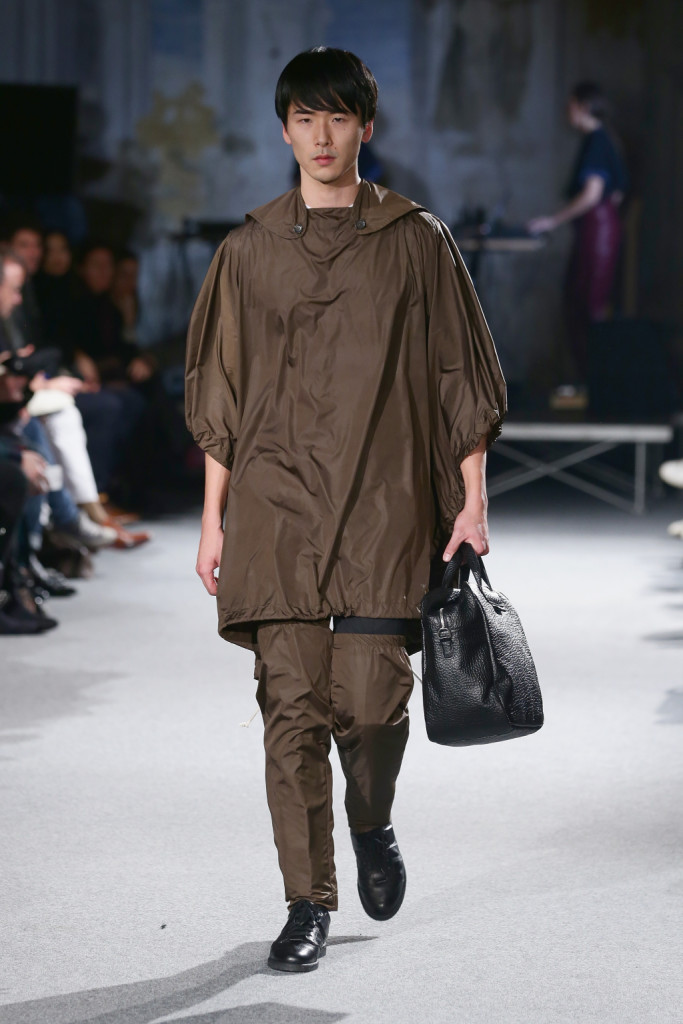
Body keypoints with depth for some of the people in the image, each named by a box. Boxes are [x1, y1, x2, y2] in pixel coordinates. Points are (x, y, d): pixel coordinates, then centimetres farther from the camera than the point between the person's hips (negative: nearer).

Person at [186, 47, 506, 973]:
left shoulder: (417, 244, 6)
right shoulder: (249, 253, 10)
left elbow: (461, 380, 7)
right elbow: (219, 397, 12)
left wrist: (473, 503, 1)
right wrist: (213, 519, 7)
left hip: (386, 506, -1)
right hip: (276, 505, 1)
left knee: (371, 698, -9)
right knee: (293, 704, -3)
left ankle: (373, 824, 24)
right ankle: (308, 906, 7)